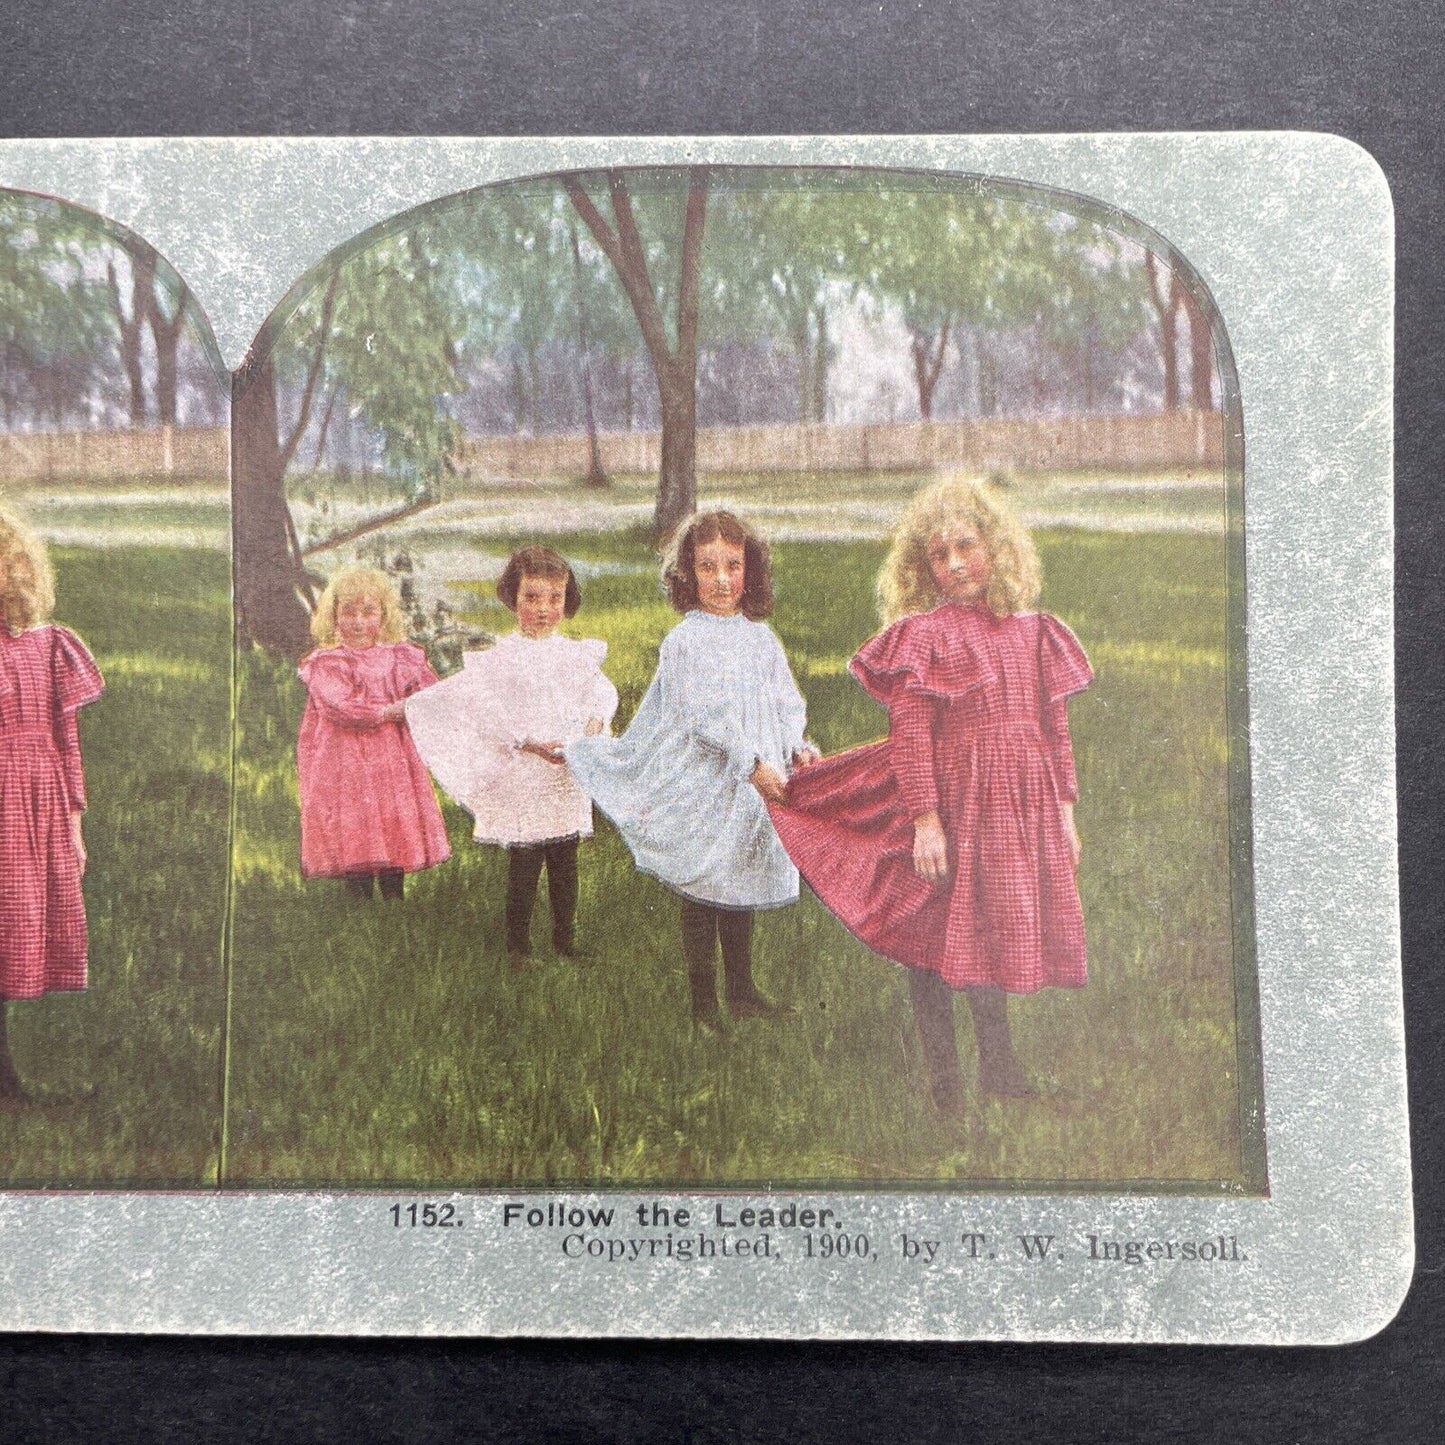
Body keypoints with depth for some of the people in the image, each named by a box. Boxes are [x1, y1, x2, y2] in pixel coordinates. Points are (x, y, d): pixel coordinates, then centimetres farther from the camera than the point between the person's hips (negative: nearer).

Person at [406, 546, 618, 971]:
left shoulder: (577, 654, 8)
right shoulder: (502, 657, -5)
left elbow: (602, 692, 6)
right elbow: (490, 712, -12)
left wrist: (595, 722, -14)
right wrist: (528, 743, -22)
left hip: (570, 777, 4)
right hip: (521, 779, -4)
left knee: (565, 865, 13)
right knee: (524, 865, 1)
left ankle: (565, 938, 26)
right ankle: (518, 945, 14)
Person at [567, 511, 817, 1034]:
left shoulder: (760, 636, 9)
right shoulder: (685, 641, -10)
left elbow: (786, 702, 9)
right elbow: (706, 715, -18)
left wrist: (796, 748, -9)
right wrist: (752, 763, -24)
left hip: (754, 790, 5)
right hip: (700, 789, -5)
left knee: (741, 891, 16)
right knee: (701, 896, 4)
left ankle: (742, 991, 30)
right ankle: (703, 1003, 17)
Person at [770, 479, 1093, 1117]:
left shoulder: (1033, 634, 8)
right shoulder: (922, 635, -7)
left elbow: (1056, 730, 12)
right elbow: (909, 736, -13)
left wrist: (1065, 812, 12)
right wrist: (925, 820, -18)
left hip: (1027, 806, 5)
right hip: (953, 803, -5)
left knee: (1002, 930, 13)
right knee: (937, 937, 0)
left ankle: (998, 1066, 29)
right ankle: (944, 1082, 13)